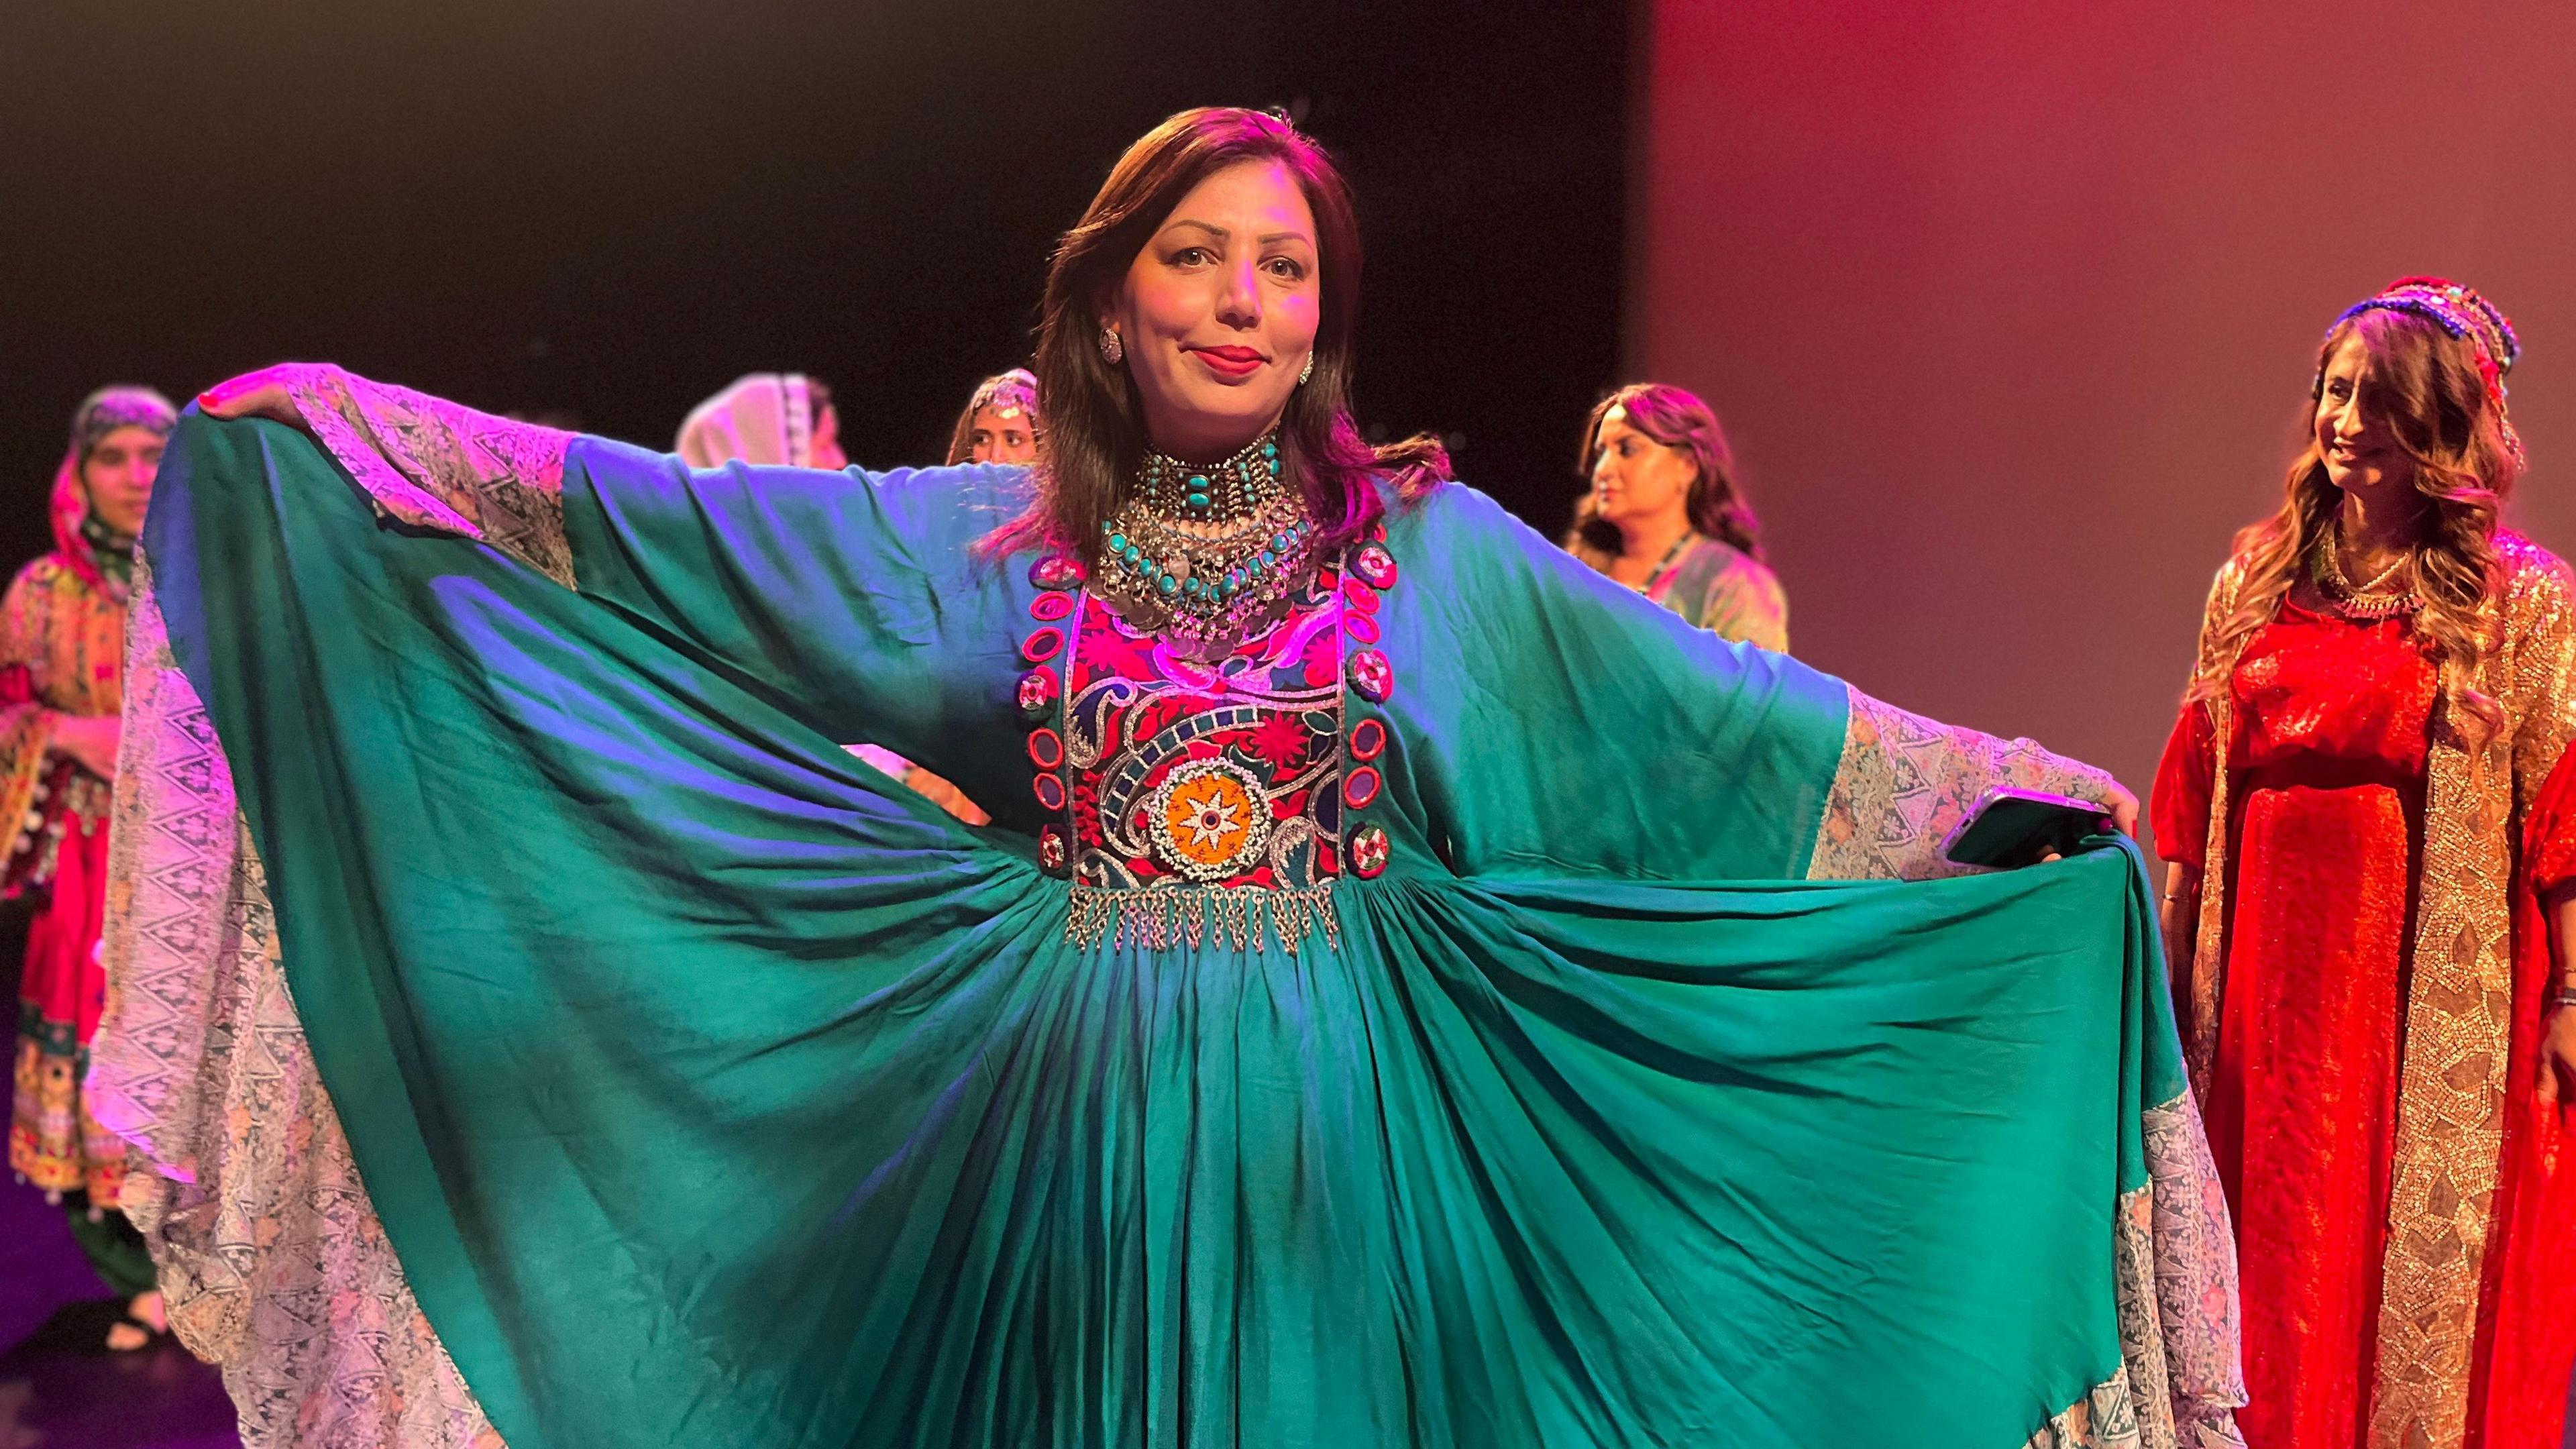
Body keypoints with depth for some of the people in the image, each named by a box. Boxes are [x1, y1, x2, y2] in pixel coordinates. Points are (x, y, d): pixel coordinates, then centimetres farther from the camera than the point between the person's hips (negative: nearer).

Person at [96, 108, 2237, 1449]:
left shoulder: (1432, 542, 3)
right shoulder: (998, 538, 5)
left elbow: (1708, 705, 2)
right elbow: (663, 522, 4)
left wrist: (2010, 779, -2)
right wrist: (342, 423, 1)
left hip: (1337, 1122, 0)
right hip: (1074, 1117, 1)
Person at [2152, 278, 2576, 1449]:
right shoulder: (2256, 579, 8)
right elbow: (2196, 792, 10)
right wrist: (2173, 960, 9)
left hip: (2438, 988, -4)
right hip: (2269, 972, 4)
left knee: (2422, 1253, 5)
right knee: (2273, 1250, 12)